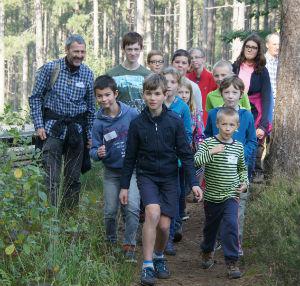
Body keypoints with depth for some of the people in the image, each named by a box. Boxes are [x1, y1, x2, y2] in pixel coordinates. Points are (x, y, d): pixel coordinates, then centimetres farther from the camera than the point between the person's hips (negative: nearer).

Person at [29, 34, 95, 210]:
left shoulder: (88, 74, 4)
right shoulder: (50, 68, -5)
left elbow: (91, 106, 11)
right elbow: (35, 97, 1)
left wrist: (89, 135, 8)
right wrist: (39, 125, -7)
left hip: (77, 129, 3)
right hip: (53, 128, -3)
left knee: (74, 178, 9)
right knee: (52, 177, -10)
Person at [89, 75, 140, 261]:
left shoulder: (132, 114, -11)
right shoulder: (99, 123, -6)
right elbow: (94, 149, -2)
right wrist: (98, 153, -24)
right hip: (111, 172, 2)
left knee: (132, 207, -16)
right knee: (110, 211, 8)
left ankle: (129, 245, -4)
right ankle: (111, 242, 31)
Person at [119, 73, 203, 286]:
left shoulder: (175, 122, -6)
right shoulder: (137, 124, -4)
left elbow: (185, 154, -2)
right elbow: (130, 157, 4)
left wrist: (194, 183, -6)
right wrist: (124, 186, 6)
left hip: (169, 177, 1)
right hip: (146, 175, -1)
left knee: (164, 225, -3)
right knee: (152, 212, -25)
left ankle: (159, 256, 29)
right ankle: (147, 265, -19)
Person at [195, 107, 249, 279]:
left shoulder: (238, 147, 4)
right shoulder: (208, 143, -7)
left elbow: (242, 168, 20)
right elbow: (196, 161, -21)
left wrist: (245, 183, 4)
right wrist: (211, 152, -33)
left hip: (231, 195, 1)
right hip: (212, 195, -1)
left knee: (231, 225, -16)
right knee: (211, 226, 17)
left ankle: (232, 262, -11)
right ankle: (208, 252, 43)